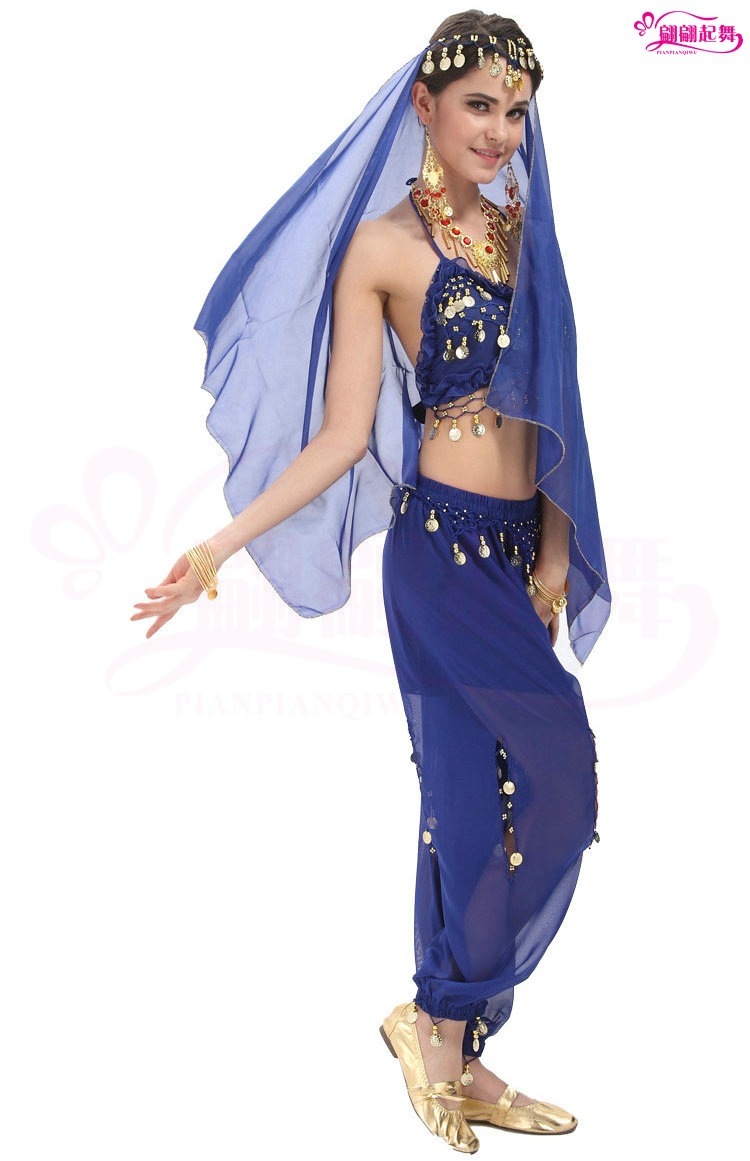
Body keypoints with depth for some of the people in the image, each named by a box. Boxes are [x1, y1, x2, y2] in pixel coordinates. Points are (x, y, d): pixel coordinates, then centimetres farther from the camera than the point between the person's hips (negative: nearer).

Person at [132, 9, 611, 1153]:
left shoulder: (525, 226, 14)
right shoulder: (383, 246, -4)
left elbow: (551, 403, 14)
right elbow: (342, 433, -7)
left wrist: (557, 552, 4)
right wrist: (223, 542, -15)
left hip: (523, 545, 6)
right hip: (443, 544, -6)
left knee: (479, 803, 9)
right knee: (557, 768, -12)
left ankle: (460, 1058, 21)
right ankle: (435, 1014, 9)